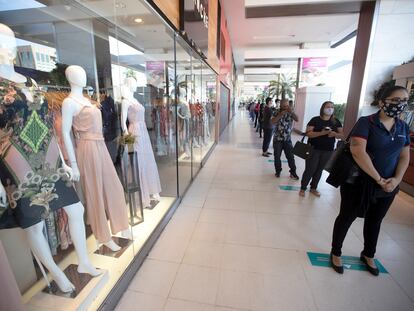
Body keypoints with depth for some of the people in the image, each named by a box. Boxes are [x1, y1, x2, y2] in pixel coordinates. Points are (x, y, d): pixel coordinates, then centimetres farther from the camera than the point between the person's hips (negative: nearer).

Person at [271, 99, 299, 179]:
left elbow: (296, 119, -18)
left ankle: (293, 172, 12)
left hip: (287, 139, 0)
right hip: (277, 139, 0)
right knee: (277, 156, 7)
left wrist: (291, 112, -31)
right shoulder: (277, 113, -2)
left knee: (290, 156, 1)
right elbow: (272, 122, -19)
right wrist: (280, 115, -28)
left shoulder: (290, 113, 0)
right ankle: (278, 171, 23)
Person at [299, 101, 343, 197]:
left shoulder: (336, 122, 6)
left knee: (319, 170, 13)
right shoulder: (315, 120, -6)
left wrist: (335, 134, -17)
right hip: (314, 149, -4)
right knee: (310, 169, -2)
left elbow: (342, 135, 4)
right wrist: (322, 133, -27)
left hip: (328, 151, 4)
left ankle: (313, 188, 28)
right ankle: (303, 188, 12)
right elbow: (308, 133, -15)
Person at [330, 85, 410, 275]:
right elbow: (358, 152, -25)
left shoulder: (403, 127, 5)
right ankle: (335, 253, 28)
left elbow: (404, 156, 9)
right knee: (346, 218, 8)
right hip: (359, 183, -6)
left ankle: (368, 255, 44)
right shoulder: (366, 122, -14)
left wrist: (396, 179, -7)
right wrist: (379, 179, -20)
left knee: (375, 221, 21)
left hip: (388, 187, 6)